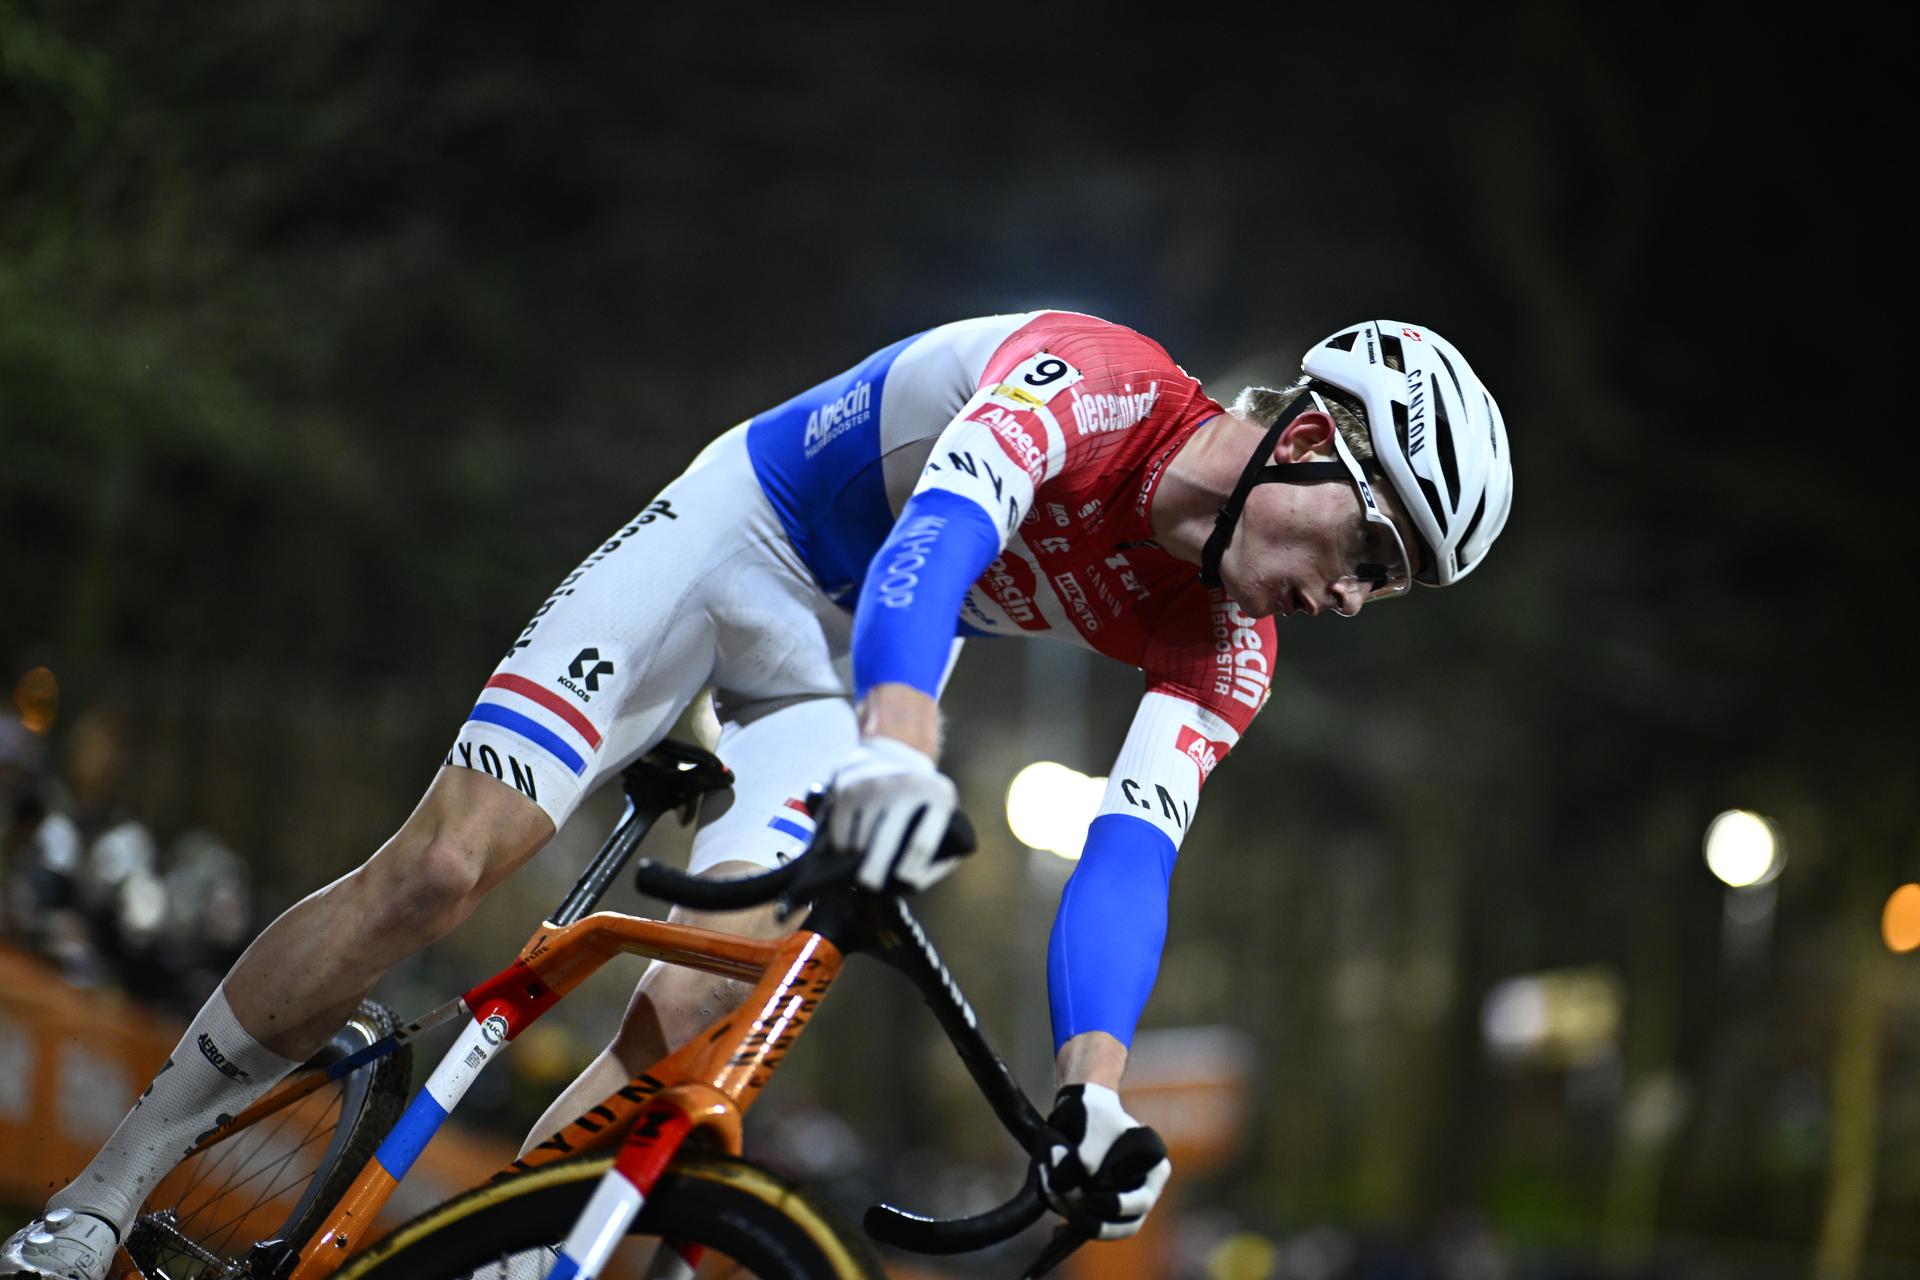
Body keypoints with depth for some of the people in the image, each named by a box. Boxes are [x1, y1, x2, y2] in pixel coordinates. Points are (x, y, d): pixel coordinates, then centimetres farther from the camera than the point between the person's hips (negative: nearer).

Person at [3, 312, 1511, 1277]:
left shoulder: (1220, 659, -13)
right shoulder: (1090, 377, -30)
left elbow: (1127, 862, -23)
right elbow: (939, 525, -48)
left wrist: (1094, 1091, -40)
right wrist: (898, 746, -67)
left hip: (855, 666, 5)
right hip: (740, 533, -5)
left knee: (690, 1010, -18)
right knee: (440, 868, -14)